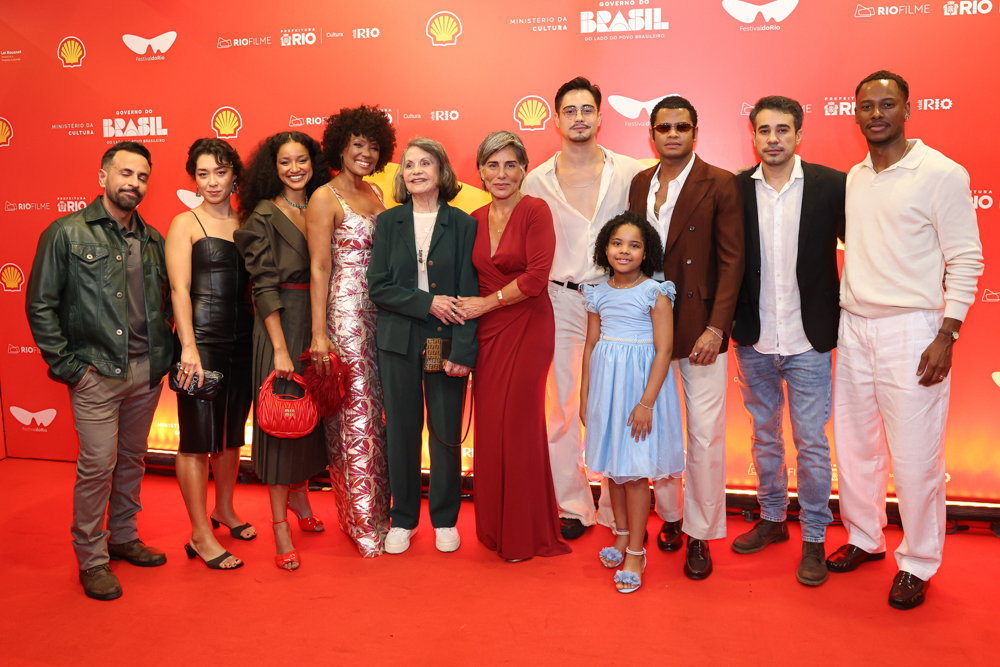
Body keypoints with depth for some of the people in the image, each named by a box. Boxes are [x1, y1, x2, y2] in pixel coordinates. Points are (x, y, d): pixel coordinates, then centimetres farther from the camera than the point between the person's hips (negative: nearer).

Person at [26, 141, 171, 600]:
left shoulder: (153, 240, 9)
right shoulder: (67, 233, -4)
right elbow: (40, 305, -3)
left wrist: (164, 354, 7)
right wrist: (66, 365, -8)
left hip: (146, 371, 5)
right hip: (96, 373, -5)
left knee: (133, 458, 15)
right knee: (97, 465, -3)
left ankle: (123, 537, 31)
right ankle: (92, 559, 13)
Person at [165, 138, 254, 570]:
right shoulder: (186, 224, -1)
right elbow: (179, 290, -9)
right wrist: (189, 348, -18)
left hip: (242, 338, 5)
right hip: (202, 339, -5)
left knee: (232, 432, 16)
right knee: (198, 437, 0)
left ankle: (224, 510, 34)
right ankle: (200, 535, 9)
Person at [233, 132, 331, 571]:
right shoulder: (264, 216, -6)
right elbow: (265, 287, -11)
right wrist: (281, 349, -17)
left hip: (318, 324, 6)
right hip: (282, 324, -5)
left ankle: (299, 495, 35)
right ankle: (280, 525, 9)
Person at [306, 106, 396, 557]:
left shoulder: (375, 194, 15)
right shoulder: (325, 199, -5)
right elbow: (320, 268, -9)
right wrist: (319, 334, -13)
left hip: (379, 312, 6)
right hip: (344, 312, -6)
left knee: (377, 410, 10)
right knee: (354, 413, -3)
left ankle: (379, 509, 23)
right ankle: (363, 521, 8)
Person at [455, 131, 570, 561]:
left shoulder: (535, 211, -6)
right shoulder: (476, 219, 11)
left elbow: (535, 278, -14)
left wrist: (485, 303, -8)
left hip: (527, 329, -5)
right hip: (487, 333, 5)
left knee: (519, 424, -1)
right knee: (489, 425, 6)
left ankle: (526, 534, 16)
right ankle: (494, 528, 23)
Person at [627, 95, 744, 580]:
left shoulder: (720, 185, -5)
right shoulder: (640, 184, 10)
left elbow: (732, 261, -8)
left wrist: (716, 328, -15)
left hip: (700, 330, -4)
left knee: (705, 436, 1)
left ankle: (700, 535, 17)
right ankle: (669, 515, 33)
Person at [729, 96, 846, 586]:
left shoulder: (831, 185, -5)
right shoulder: (735, 189, 0)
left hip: (808, 341, -2)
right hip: (753, 341, 2)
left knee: (811, 444, 5)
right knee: (764, 436, 16)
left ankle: (814, 539, 21)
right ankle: (772, 519, 35)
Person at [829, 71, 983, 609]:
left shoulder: (941, 174, -7)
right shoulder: (853, 179, 11)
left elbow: (965, 261, -7)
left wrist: (946, 337, -13)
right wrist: (841, 314, 10)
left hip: (911, 330, -6)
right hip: (853, 328, 6)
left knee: (915, 456, 0)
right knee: (853, 445, 13)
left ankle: (918, 563, 19)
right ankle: (864, 538, 32)